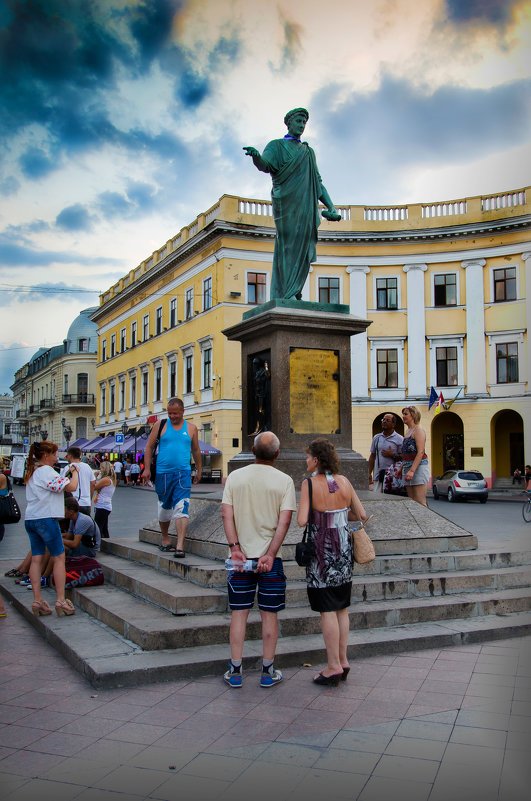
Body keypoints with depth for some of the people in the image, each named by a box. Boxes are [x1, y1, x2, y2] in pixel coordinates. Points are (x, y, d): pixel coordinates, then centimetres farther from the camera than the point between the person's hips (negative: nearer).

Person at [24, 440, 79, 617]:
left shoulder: (32, 471, 16)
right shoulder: (46, 471, -13)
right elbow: (72, 487, -18)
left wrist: (67, 474, 7)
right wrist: (75, 472, -2)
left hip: (30, 519, 9)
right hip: (45, 519, -9)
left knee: (36, 559, 7)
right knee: (59, 557, -1)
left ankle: (37, 601, 7)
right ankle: (61, 600, -2)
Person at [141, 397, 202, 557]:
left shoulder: (191, 428, 8)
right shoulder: (160, 425, 5)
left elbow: (196, 450, 19)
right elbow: (149, 447, 7)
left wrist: (199, 470, 21)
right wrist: (147, 468, -1)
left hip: (183, 474, -1)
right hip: (163, 473, 1)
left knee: (182, 509, -13)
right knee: (164, 507, 14)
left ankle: (180, 546, -18)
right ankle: (165, 538, 33)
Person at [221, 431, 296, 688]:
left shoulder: (235, 476, 1)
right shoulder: (284, 480, -5)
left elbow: (226, 514, -6)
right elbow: (284, 521, -12)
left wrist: (235, 548, -7)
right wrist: (270, 554, -13)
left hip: (241, 555, 2)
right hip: (270, 557, -2)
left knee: (239, 612, 10)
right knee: (269, 613, 8)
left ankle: (235, 671, 16)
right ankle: (268, 671, 17)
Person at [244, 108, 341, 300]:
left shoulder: (308, 152, 25)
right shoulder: (277, 145, 9)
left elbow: (317, 182, 23)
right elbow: (265, 165, -11)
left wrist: (331, 206, 11)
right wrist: (256, 156, -35)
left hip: (306, 207, 6)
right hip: (288, 204, -6)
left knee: (304, 249, -1)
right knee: (288, 247, -13)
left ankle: (294, 292, 4)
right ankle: (284, 296, -17)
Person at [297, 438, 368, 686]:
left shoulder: (310, 483, -13)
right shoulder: (344, 481, 2)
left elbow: (301, 521, -21)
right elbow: (362, 515, 6)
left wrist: (300, 513, -1)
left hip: (322, 551, -6)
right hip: (344, 550, 6)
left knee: (327, 611, 2)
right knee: (342, 609, 14)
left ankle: (334, 666, 8)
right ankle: (343, 661, 23)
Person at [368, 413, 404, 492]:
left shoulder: (399, 439, 0)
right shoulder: (376, 438, 15)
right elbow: (372, 456, 17)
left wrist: (392, 455, -16)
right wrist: (369, 473, 12)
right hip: (378, 475, 4)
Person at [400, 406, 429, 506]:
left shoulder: (418, 430, -7)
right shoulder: (408, 431, 18)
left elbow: (420, 452, -18)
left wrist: (412, 470, -25)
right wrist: (401, 469, 15)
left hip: (418, 467, -9)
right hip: (407, 468, 9)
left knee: (420, 503, -11)